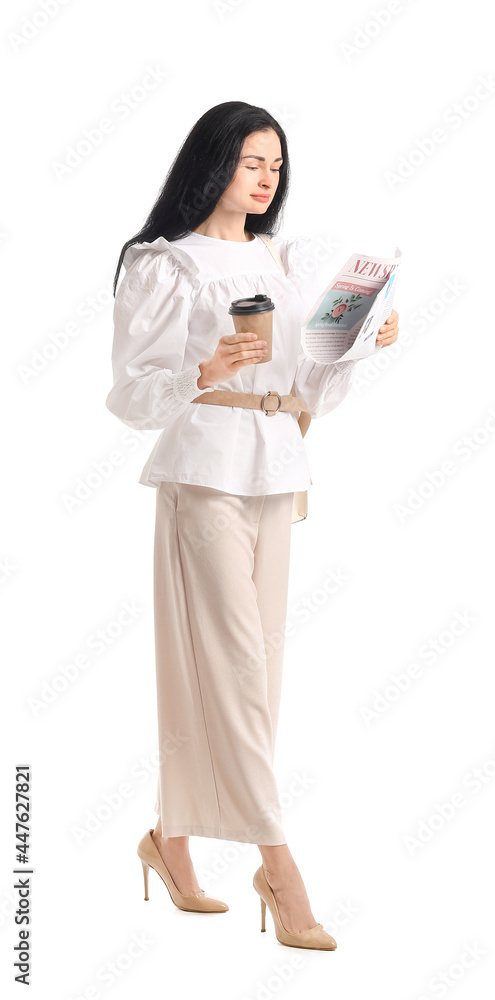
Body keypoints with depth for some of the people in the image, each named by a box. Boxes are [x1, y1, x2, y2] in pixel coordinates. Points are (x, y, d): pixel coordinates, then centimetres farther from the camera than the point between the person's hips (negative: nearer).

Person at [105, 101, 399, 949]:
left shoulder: (288, 262, 16)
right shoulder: (165, 266, -2)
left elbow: (316, 394, 16)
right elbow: (131, 395, -9)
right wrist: (206, 373, -25)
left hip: (275, 477, 7)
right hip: (204, 473, -6)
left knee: (233, 670, 8)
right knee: (233, 665, -8)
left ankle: (171, 838, 21)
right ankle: (279, 867, -6)